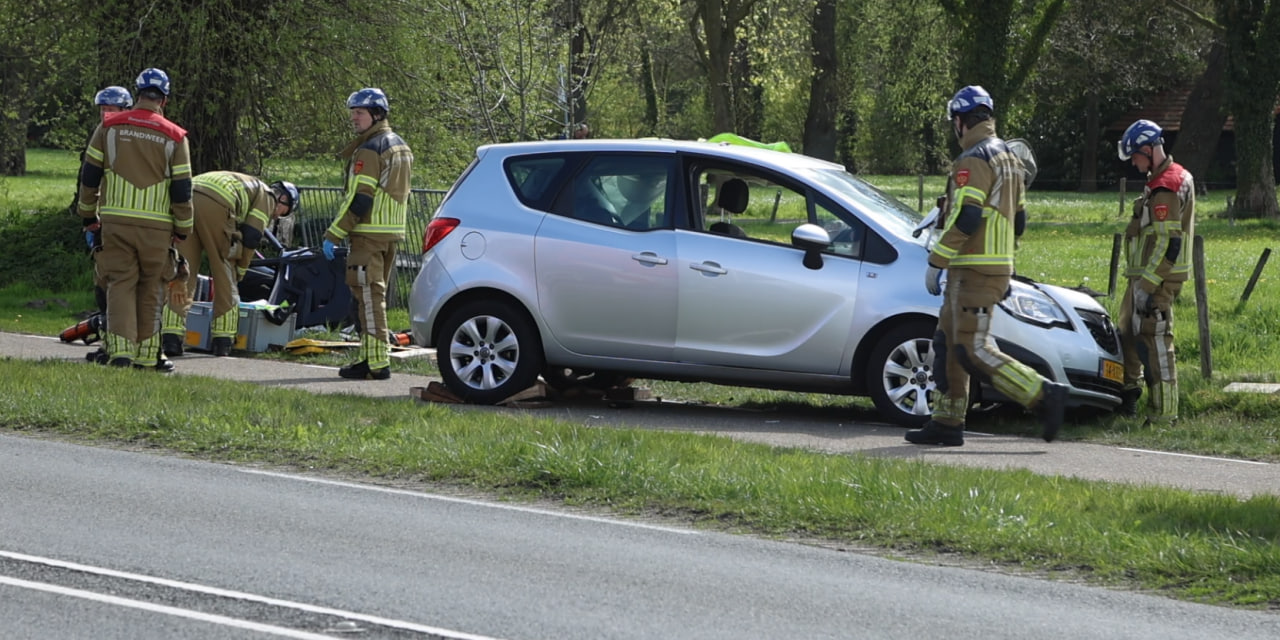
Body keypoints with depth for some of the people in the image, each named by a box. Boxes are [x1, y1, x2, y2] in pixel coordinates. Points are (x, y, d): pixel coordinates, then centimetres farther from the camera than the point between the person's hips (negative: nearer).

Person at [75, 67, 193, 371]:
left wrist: (88, 214, 17)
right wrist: (182, 229, 10)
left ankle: (120, 350, -11)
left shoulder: (109, 127, 2)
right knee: (150, 289, 10)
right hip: (157, 227, -1)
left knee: (120, 285, 2)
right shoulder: (174, 137, -1)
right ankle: (146, 354, 12)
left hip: (115, 221, 1)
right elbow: (182, 189, -1)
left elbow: (89, 175, 5)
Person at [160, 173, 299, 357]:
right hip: (214, 204, -7)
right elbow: (250, 237, 9)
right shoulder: (267, 196, 18)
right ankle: (222, 340, 10)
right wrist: (238, 274, 20)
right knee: (225, 273, 8)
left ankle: (171, 338, -3)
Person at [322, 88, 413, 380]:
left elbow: (358, 199, -19)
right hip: (392, 234, 10)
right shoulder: (400, 147, 16)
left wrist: (333, 235, -15)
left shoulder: (369, 150, -14)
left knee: (369, 295, -9)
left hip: (368, 234, -10)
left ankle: (377, 362, -12)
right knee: (375, 295, 14)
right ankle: (370, 356, 18)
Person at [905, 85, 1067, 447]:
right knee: (948, 344, 13)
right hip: (998, 267, 10)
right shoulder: (1008, 158, 17)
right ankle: (947, 422, 14)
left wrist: (936, 262, -17)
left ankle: (1045, 396, -15)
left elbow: (964, 218, -22)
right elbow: (1018, 221, 21)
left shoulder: (973, 160, -14)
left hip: (974, 273, -10)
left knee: (973, 350, -11)